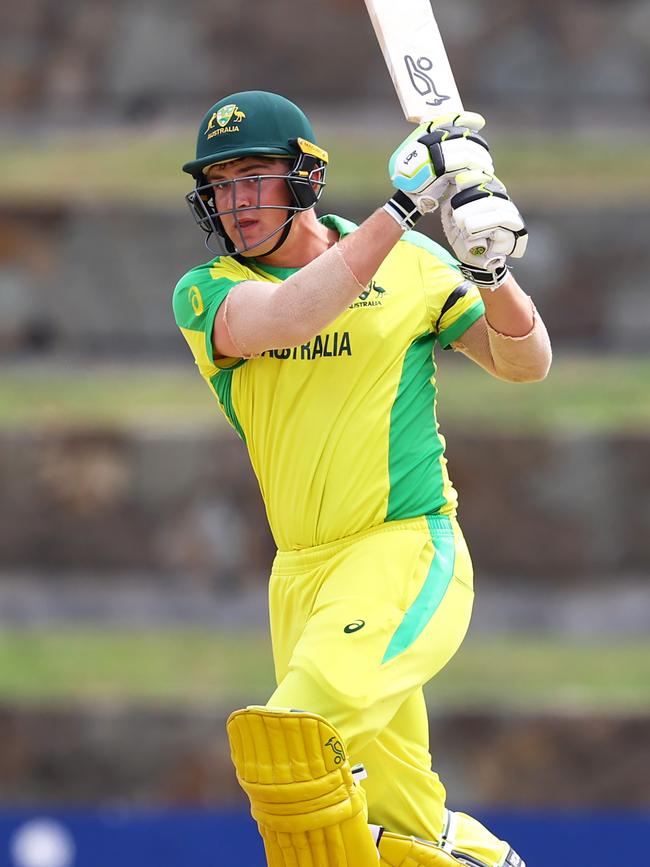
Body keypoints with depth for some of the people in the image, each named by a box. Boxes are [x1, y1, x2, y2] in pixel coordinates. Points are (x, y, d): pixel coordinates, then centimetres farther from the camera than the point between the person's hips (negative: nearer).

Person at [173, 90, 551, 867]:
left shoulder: (409, 263, 2)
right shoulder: (205, 293, 1)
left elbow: (524, 366, 4)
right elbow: (285, 319, -20)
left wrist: (489, 271, -17)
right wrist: (404, 204, -24)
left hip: (408, 550, -4)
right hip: (302, 575, 4)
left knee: (293, 735, -30)